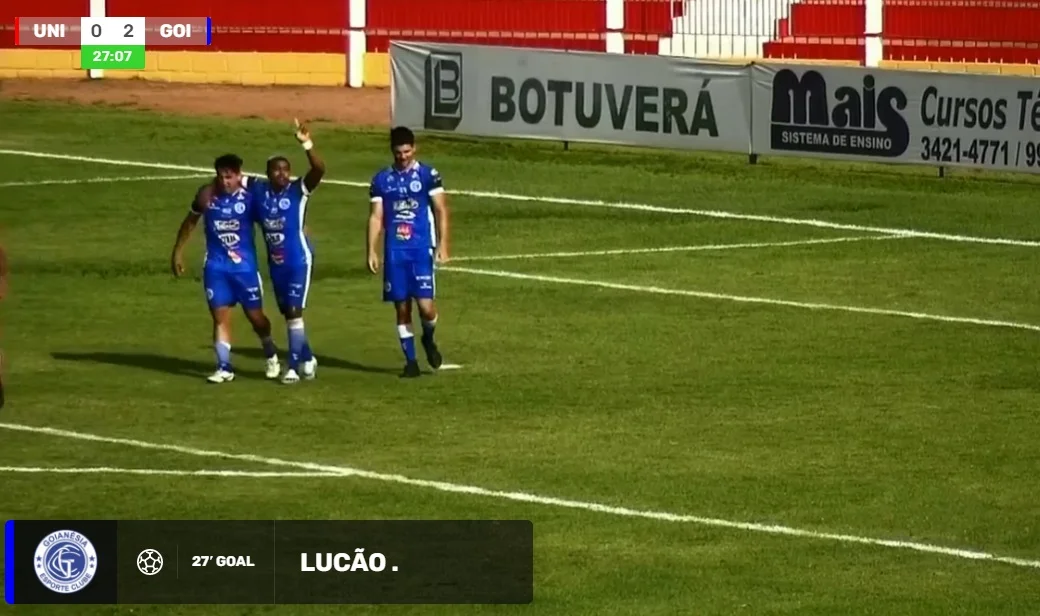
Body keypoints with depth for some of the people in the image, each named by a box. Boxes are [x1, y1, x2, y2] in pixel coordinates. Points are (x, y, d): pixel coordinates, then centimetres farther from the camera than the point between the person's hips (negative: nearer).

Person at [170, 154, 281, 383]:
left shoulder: (249, 197, -12)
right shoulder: (207, 195, -5)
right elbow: (190, 222, 9)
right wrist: (178, 251, 12)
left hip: (245, 265, -1)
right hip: (216, 267, 1)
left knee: (255, 315, 7)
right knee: (220, 316, -3)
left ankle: (271, 357, 32)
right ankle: (224, 367, 2)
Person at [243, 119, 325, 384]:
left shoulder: (298, 189, -13)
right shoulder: (258, 190, -2)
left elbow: (319, 169, -30)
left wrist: (306, 144, -44)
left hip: (299, 260, -5)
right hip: (275, 262, 5)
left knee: (294, 311, -7)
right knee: (287, 313, 15)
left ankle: (294, 366, 0)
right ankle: (307, 358, 32)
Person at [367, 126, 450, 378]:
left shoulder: (428, 175, 0)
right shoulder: (381, 180, 8)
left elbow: (441, 211, 0)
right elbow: (376, 217, 9)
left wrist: (442, 245, -8)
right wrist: (371, 251, 2)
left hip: (421, 249, -3)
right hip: (394, 251, 3)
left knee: (425, 305, -11)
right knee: (402, 308, 4)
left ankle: (428, 339, 20)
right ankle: (410, 361, 13)